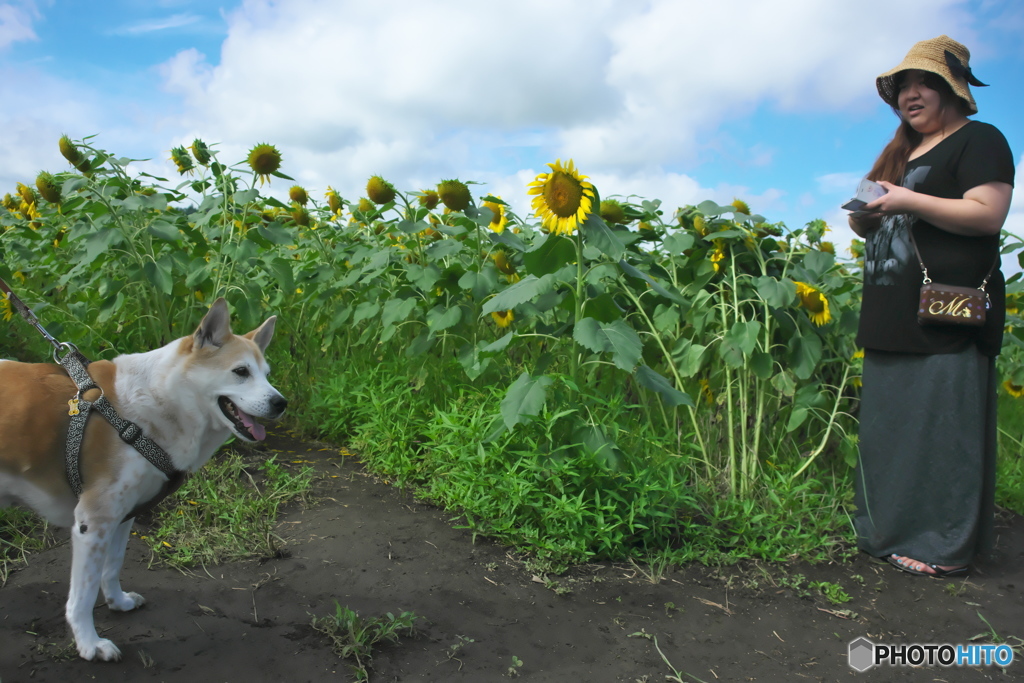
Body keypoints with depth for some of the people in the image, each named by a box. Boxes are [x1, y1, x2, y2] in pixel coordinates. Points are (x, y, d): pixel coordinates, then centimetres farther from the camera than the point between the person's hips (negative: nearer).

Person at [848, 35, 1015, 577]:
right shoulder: (900, 153, 23)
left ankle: (945, 546, 4)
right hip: (892, 319, 8)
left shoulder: (979, 141, 0)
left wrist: (908, 202, -18)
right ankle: (890, 530, 21)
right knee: (889, 424, 10)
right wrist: (864, 213, 3)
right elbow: (870, 228, 26)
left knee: (942, 424, -6)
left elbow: (988, 214, -15)